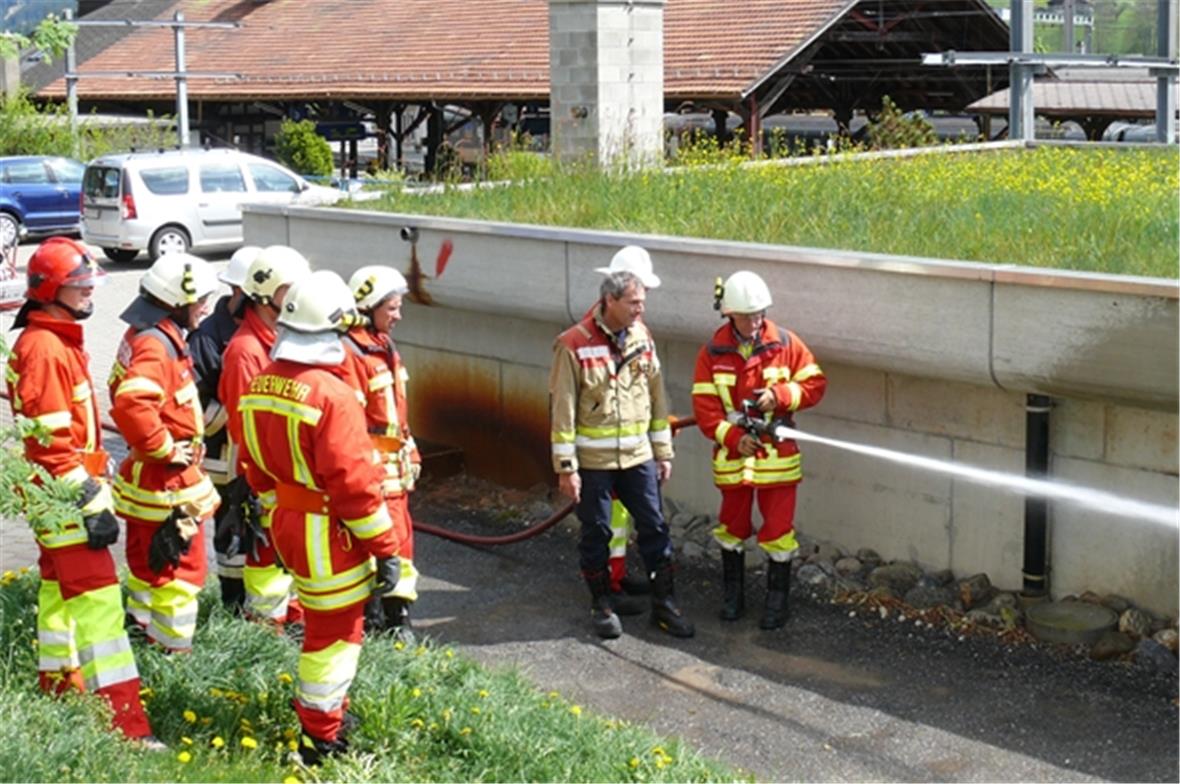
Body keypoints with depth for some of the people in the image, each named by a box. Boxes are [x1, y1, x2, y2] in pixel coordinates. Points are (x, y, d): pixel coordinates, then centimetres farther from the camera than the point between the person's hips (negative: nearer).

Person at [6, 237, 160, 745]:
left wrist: (98, 484, 24)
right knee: (97, 599, -12)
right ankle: (127, 725, -14)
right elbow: (51, 442, -22)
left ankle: (57, 685, 33)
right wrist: (90, 503, -21)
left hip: (67, 496, 10)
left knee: (61, 589, 19)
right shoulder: (44, 349, -18)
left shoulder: (61, 341, 14)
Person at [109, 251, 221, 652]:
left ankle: (145, 630, 35)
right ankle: (174, 649, 8)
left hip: (150, 477, 10)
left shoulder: (147, 336, 9)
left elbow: (122, 388, 23)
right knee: (181, 566, 0)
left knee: (150, 560, 21)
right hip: (166, 482, -10)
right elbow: (130, 403, -39)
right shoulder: (155, 345, -23)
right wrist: (165, 448, -26)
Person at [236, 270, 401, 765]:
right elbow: (354, 482, -23)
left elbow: (256, 465, 12)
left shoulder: (262, 384, 2)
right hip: (328, 532, -8)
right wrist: (384, 549, -15)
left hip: (284, 522, 8)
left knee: (322, 619, 26)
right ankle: (320, 740, 17)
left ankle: (326, 707, 40)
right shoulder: (332, 395, -23)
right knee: (334, 632, 6)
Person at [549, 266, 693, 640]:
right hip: (592, 460, -4)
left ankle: (664, 603, 19)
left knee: (654, 527, 7)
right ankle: (601, 605, 23)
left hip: (638, 455, 4)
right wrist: (566, 467, -12)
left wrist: (663, 452, 12)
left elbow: (656, 397, 11)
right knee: (596, 533, 8)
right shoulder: (574, 345, -13)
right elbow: (562, 410, -11)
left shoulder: (642, 338, 3)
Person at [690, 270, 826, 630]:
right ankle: (733, 595, 32)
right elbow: (704, 407, -7)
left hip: (776, 454, -1)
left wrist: (780, 395, -17)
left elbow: (815, 384, -1)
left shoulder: (786, 344, -4)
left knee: (778, 530, 3)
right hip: (732, 455, 1)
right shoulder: (713, 352, -4)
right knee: (732, 526, 14)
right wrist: (733, 438, -18)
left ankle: (777, 601, 17)